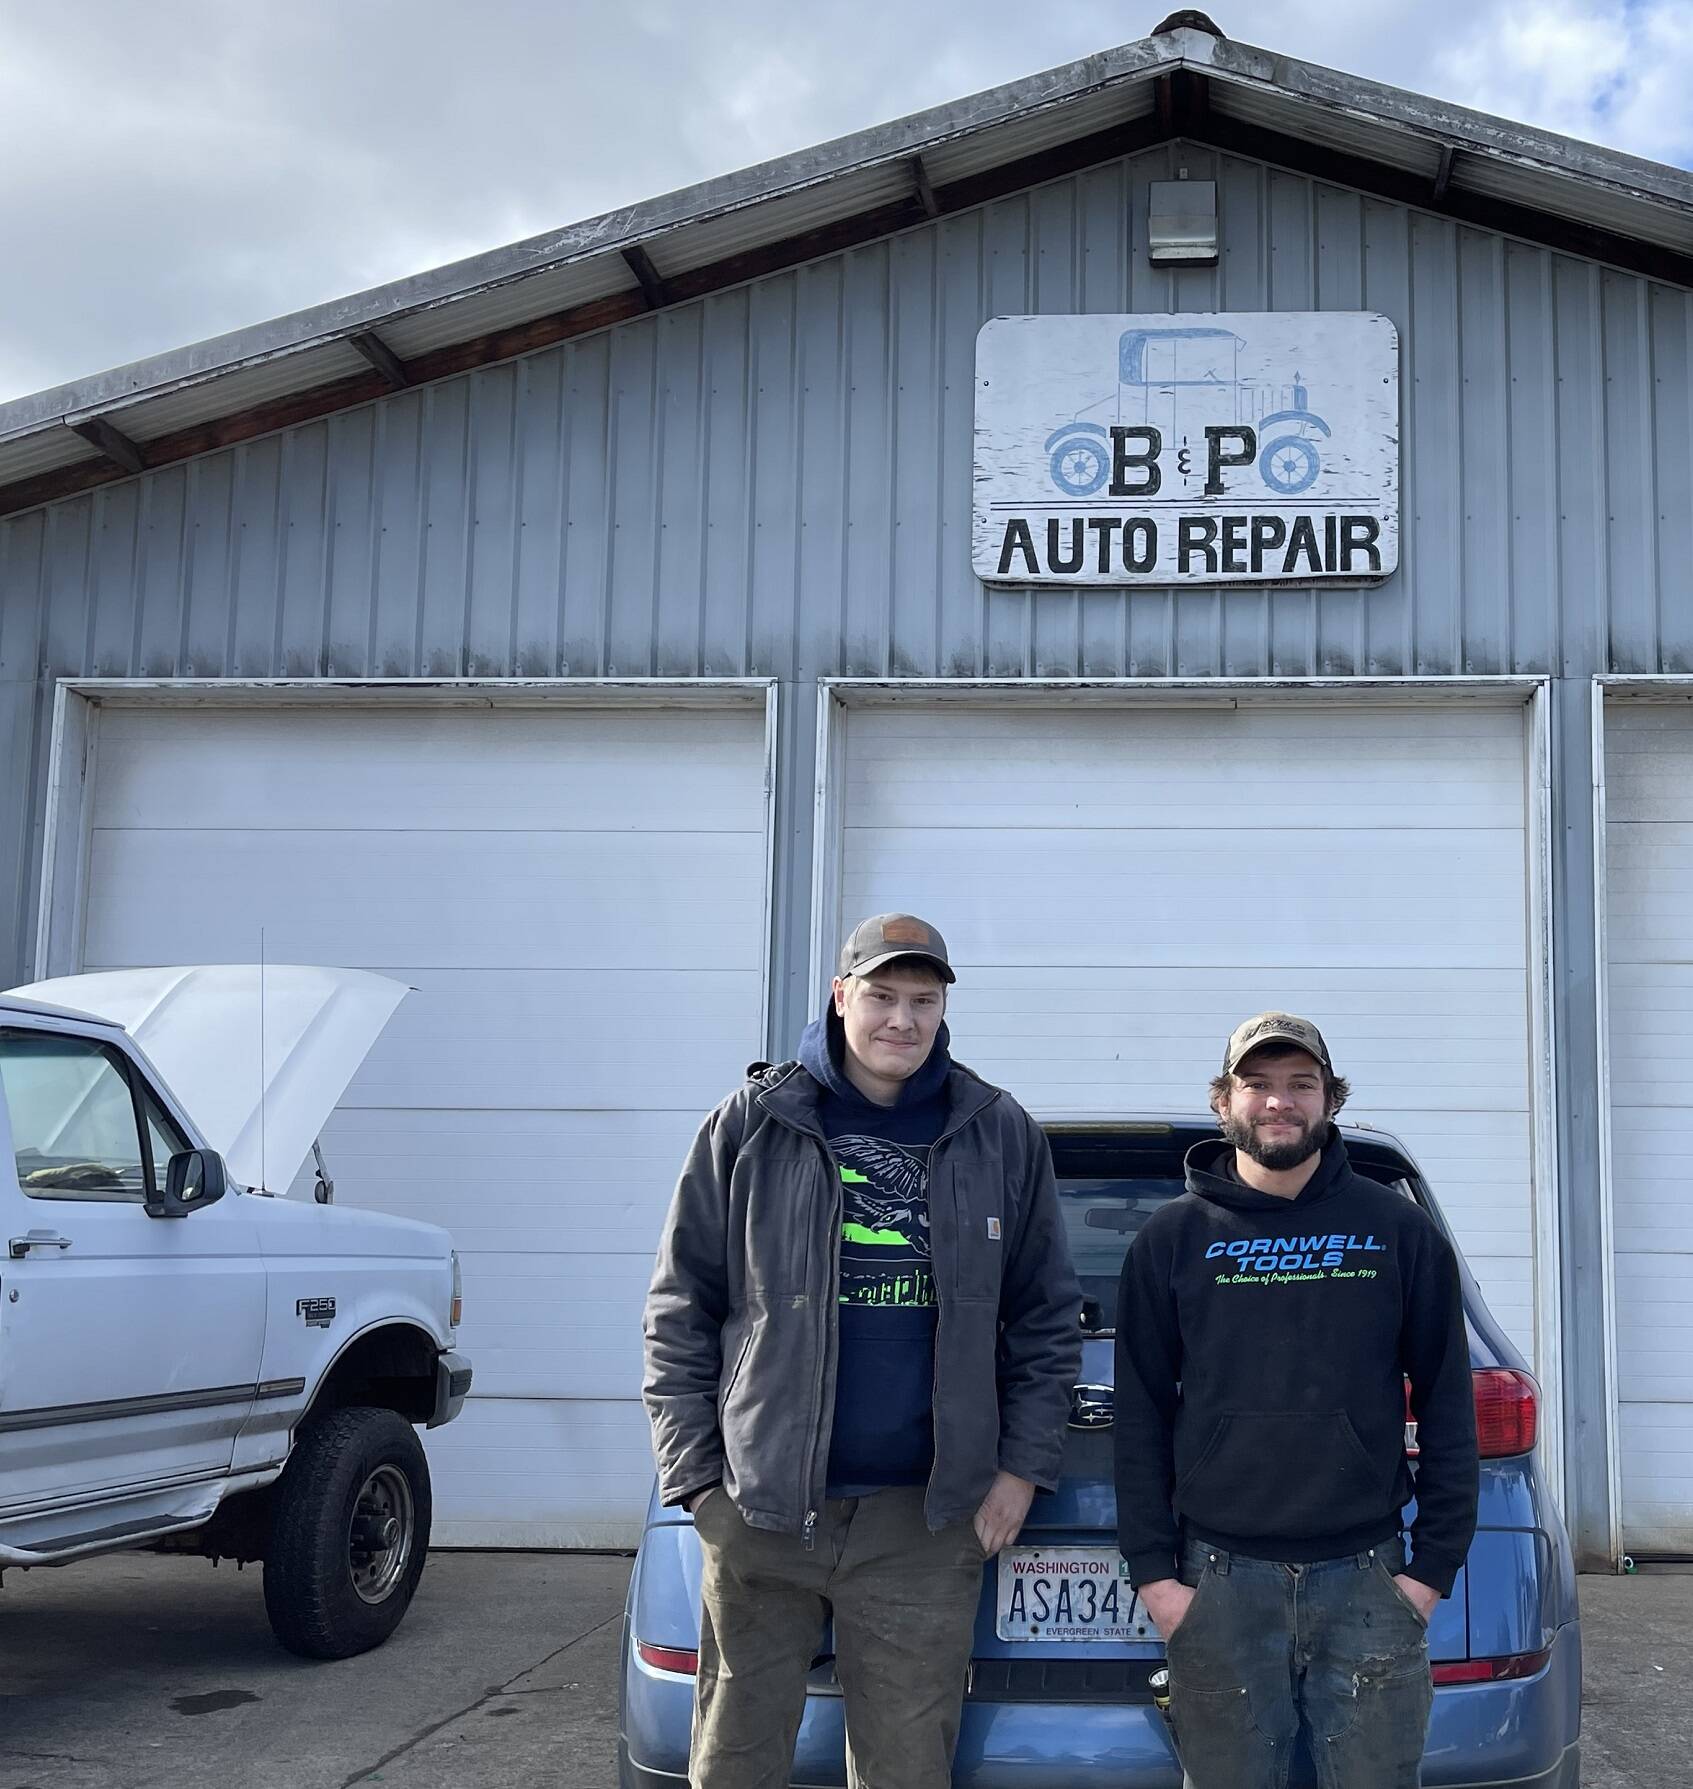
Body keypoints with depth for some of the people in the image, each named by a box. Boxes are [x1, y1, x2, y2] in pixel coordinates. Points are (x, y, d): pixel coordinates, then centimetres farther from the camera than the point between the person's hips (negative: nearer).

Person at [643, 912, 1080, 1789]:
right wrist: (694, 1472, -1)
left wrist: (1024, 1465, 3)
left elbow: (1046, 1317, 11)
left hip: (925, 1516, 1)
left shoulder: (1000, 1135, 6)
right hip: (762, 1509, 0)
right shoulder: (753, 1125, 2)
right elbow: (681, 1310, 4)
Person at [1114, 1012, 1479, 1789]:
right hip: (1221, 1580, 0)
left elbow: (1446, 1406, 5)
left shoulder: (1400, 1233, 5)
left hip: (1366, 1577, 0)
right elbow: (1141, 1415, 4)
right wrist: (1153, 1571, -1)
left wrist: (1434, 1565, 1)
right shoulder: (1172, 1240, 5)